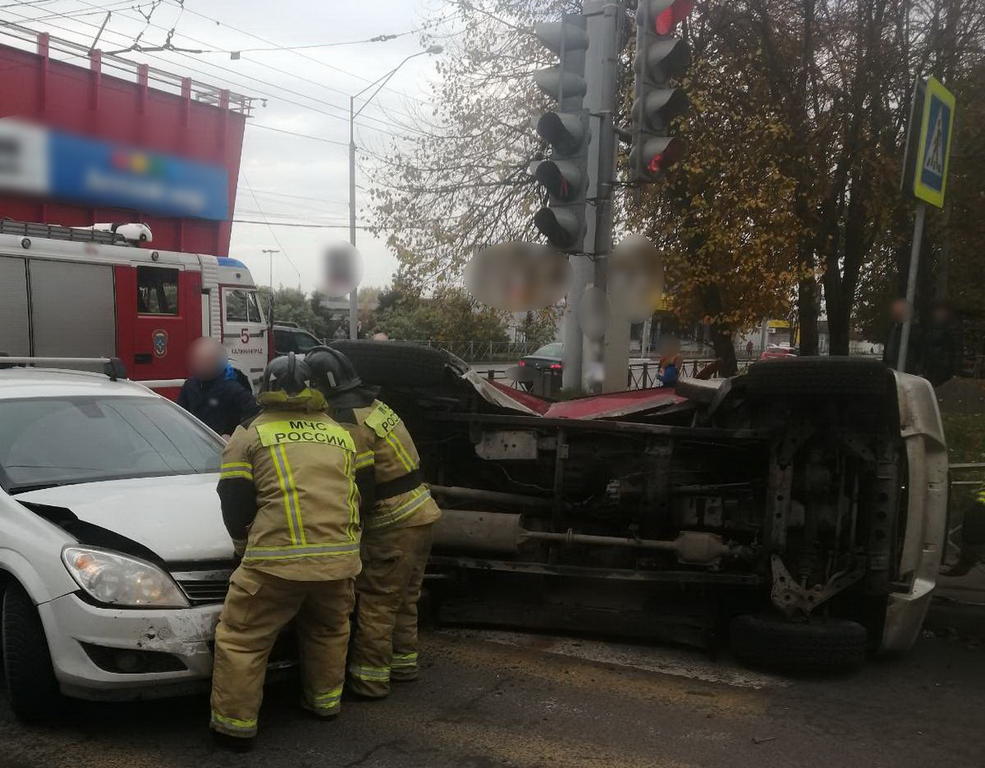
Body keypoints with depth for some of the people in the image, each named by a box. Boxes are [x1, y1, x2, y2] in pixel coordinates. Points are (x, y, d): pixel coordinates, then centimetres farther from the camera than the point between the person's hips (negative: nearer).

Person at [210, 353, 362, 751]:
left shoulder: (251, 435, 7)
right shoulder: (340, 435, 20)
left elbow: (234, 505, 5)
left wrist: (246, 544, 22)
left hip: (277, 559, -5)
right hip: (339, 557, 5)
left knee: (242, 639, 8)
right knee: (330, 630, 28)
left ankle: (236, 725, 11)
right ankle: (325, 701, 39)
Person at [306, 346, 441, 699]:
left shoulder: (348, 425, -18)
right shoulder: (374, 406, 11)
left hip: (392, 524, -9)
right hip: (420, 514, 9)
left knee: (376, 602, 1)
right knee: (402, 597, 20)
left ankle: (370, 678, 9)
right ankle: (403, 662, 32)